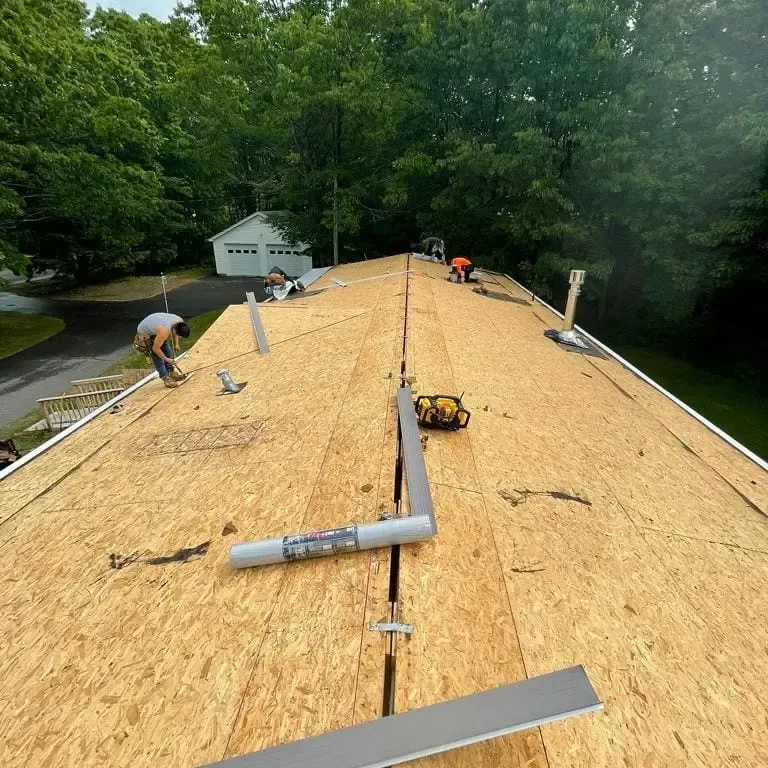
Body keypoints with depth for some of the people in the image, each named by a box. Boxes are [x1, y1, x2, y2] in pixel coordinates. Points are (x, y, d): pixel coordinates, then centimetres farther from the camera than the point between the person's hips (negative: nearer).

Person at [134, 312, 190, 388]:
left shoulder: (180, 321, -23)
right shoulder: (164, 331, -43)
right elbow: (155, 348, -27)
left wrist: (176, 344, 3)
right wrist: (166, 359, -15)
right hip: (144, 334, -7)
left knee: (168, 352, 9)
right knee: (157, 358, -10)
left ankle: (171, 373, 24)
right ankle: (166, 378, 0)